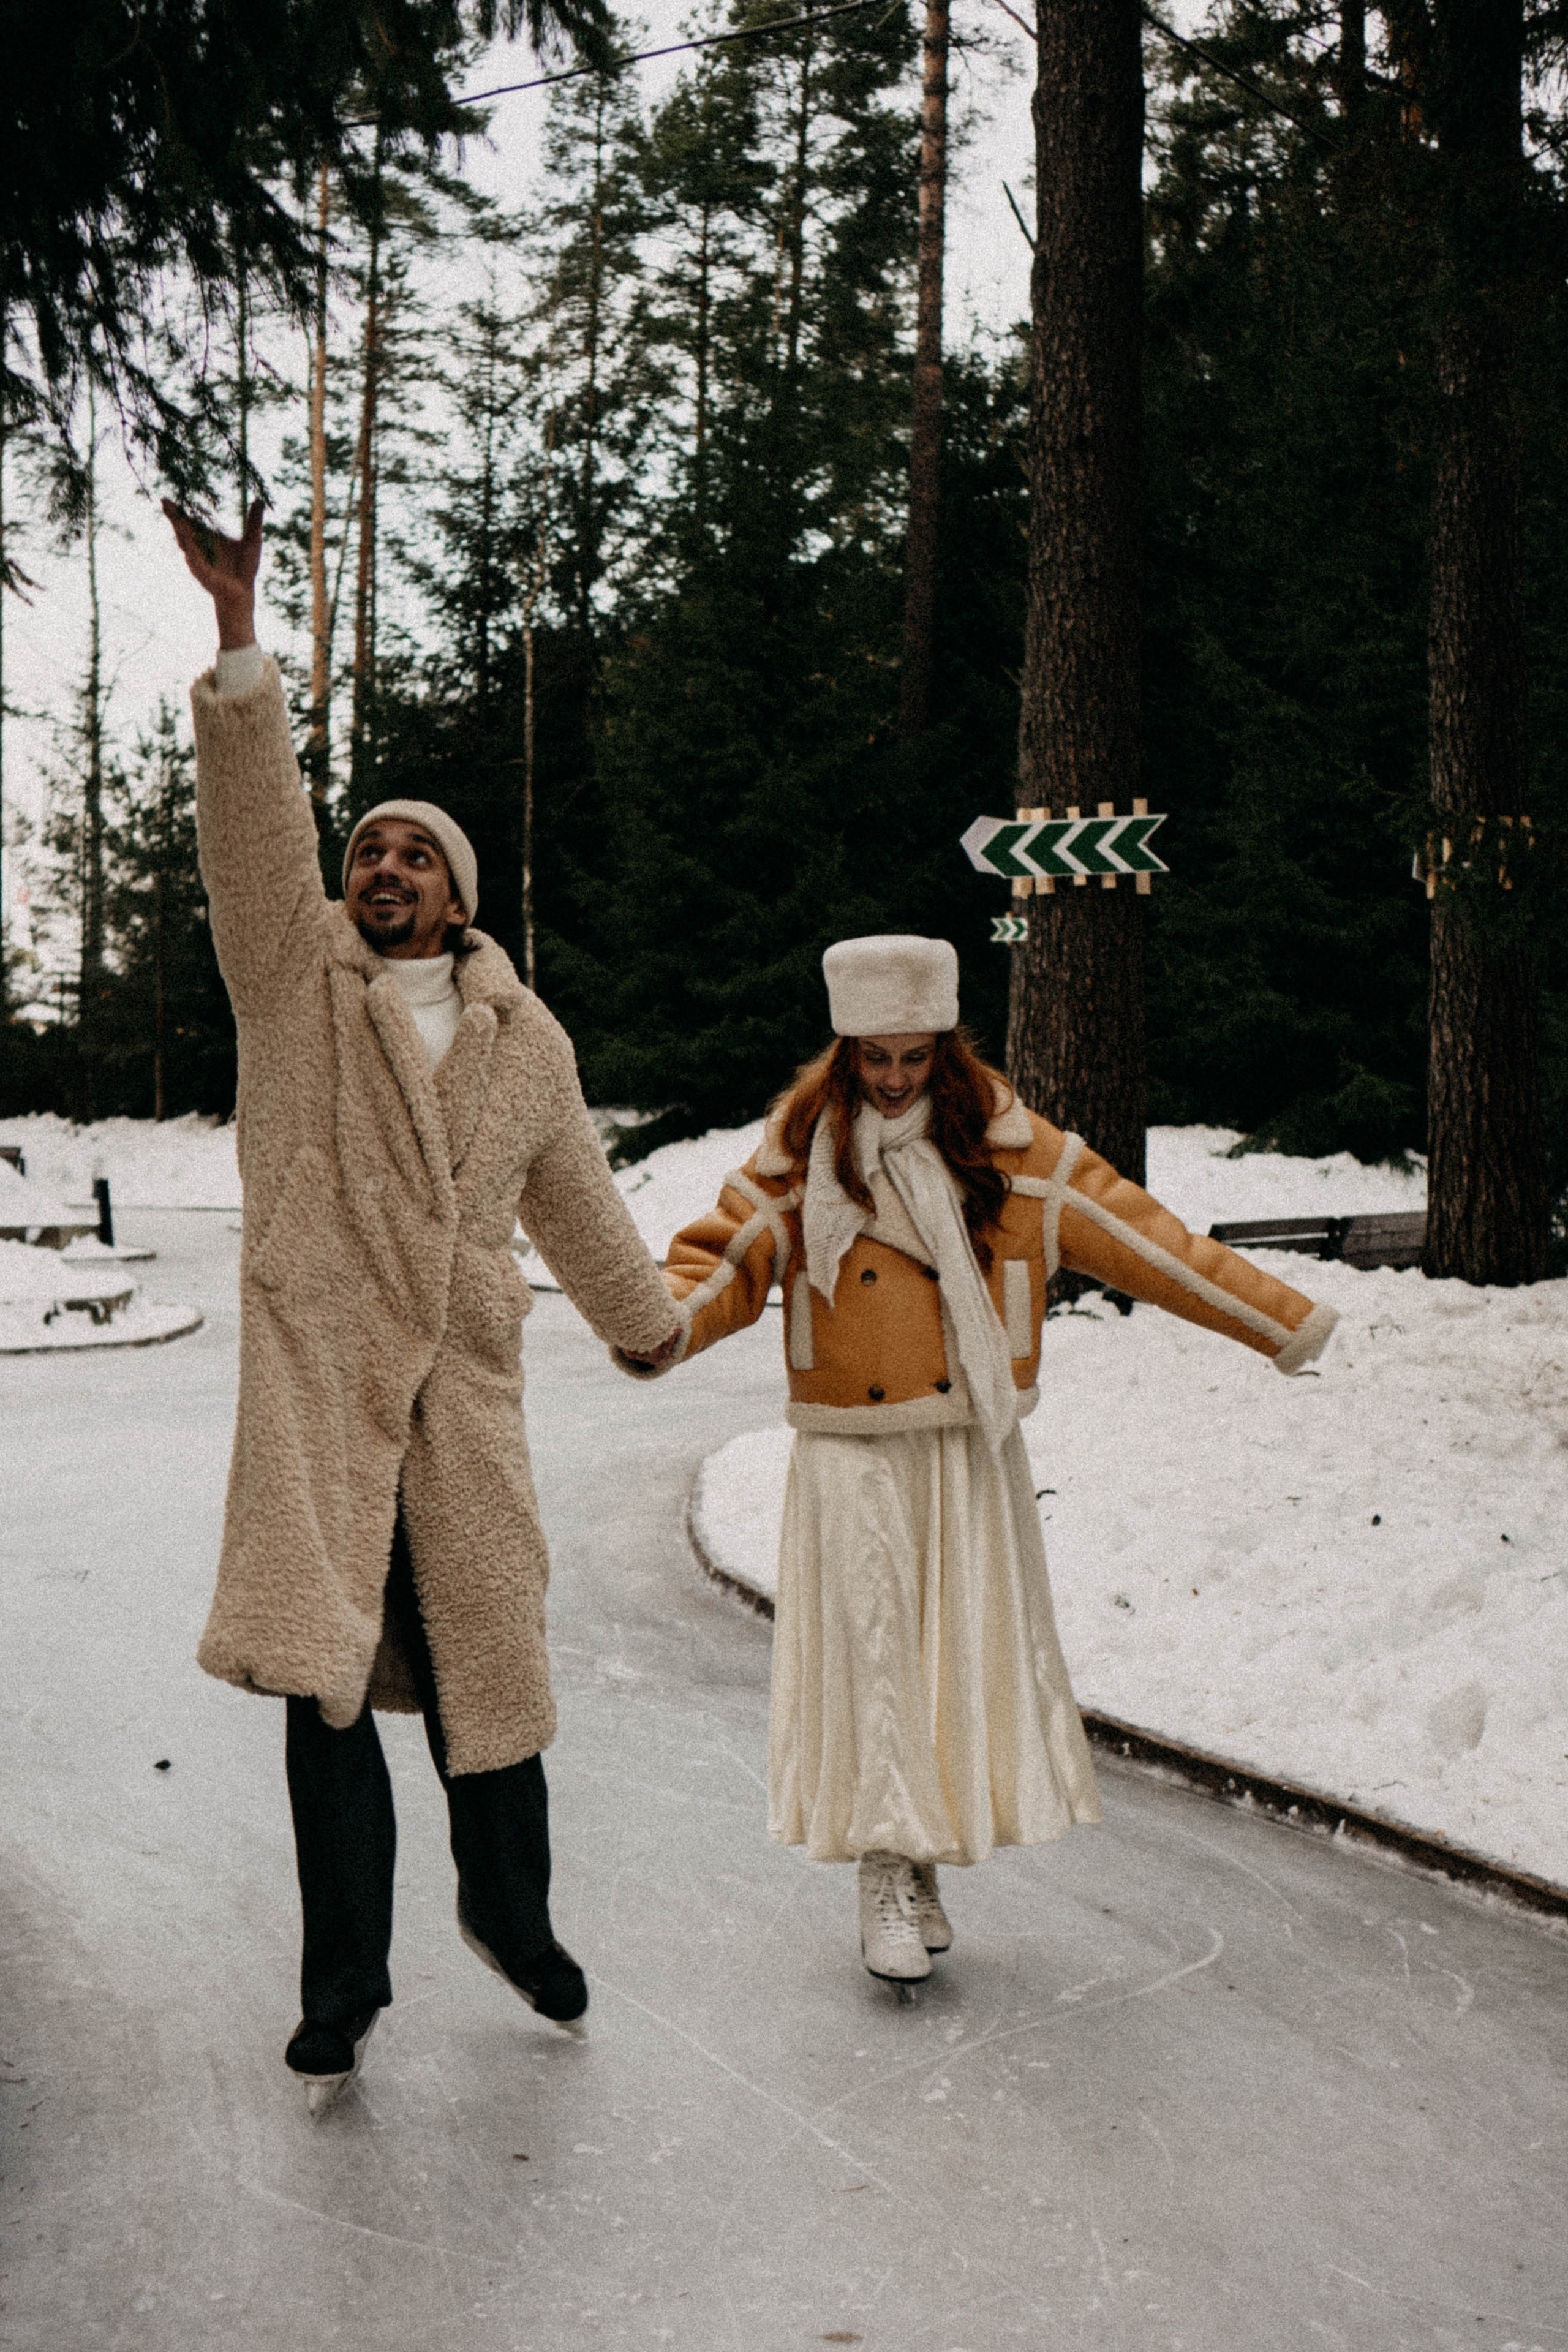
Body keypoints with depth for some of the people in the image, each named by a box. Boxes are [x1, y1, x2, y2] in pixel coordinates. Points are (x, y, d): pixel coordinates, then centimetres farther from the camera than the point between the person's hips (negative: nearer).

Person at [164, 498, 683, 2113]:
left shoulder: (527, 1040, 11)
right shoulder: (295, 979, 4)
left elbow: (575, 1200, 25)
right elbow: (254, 821, -11)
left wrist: (649, 1322, 35)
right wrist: (237, 641, -23)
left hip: (464, 1393, 2)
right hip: (312, 1385, -2)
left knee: (486, 1672, 7)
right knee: (324, 1686, -2)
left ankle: (508, 1913, 33)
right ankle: (341, 1991, 13)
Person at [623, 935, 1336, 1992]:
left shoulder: (1008, 1146, 1)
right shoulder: (799, 1156, -1)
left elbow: (1140, 1238, 0)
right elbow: (723, 1262, -4)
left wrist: (1285, 1319, -3)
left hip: (973, 1452, 2)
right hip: (854, 1458, -1)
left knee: (973, 1645, 4)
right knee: (870, 1652, -3)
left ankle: (927, 1862, 20)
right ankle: (885, 1877, 9)